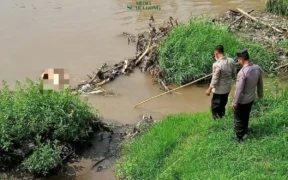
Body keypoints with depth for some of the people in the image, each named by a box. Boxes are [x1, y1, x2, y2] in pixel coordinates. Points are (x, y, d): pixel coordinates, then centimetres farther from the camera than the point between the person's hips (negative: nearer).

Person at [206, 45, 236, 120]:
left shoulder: (217, 64, -28)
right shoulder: (231, 61, -8)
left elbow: (215, 79, -22)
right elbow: (234, 74, 4)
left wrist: (209, 89, -9)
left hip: (219, 90, -7)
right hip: (227, 88, 7)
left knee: (215, 108, 11)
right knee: (222, 106, 25)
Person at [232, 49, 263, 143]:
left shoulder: (242, 72, -32)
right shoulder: (257, 68, -10)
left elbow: (239, 89, -26)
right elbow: (260, 83, 6)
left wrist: (234, 102, -15)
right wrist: (260, 93, 23)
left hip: (242, 100, -7)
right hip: (251, 98, 7)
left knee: (238, 119, 13)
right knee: (246, 116, 29)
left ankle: (239, 137, 26)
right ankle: (244, 130, 50)